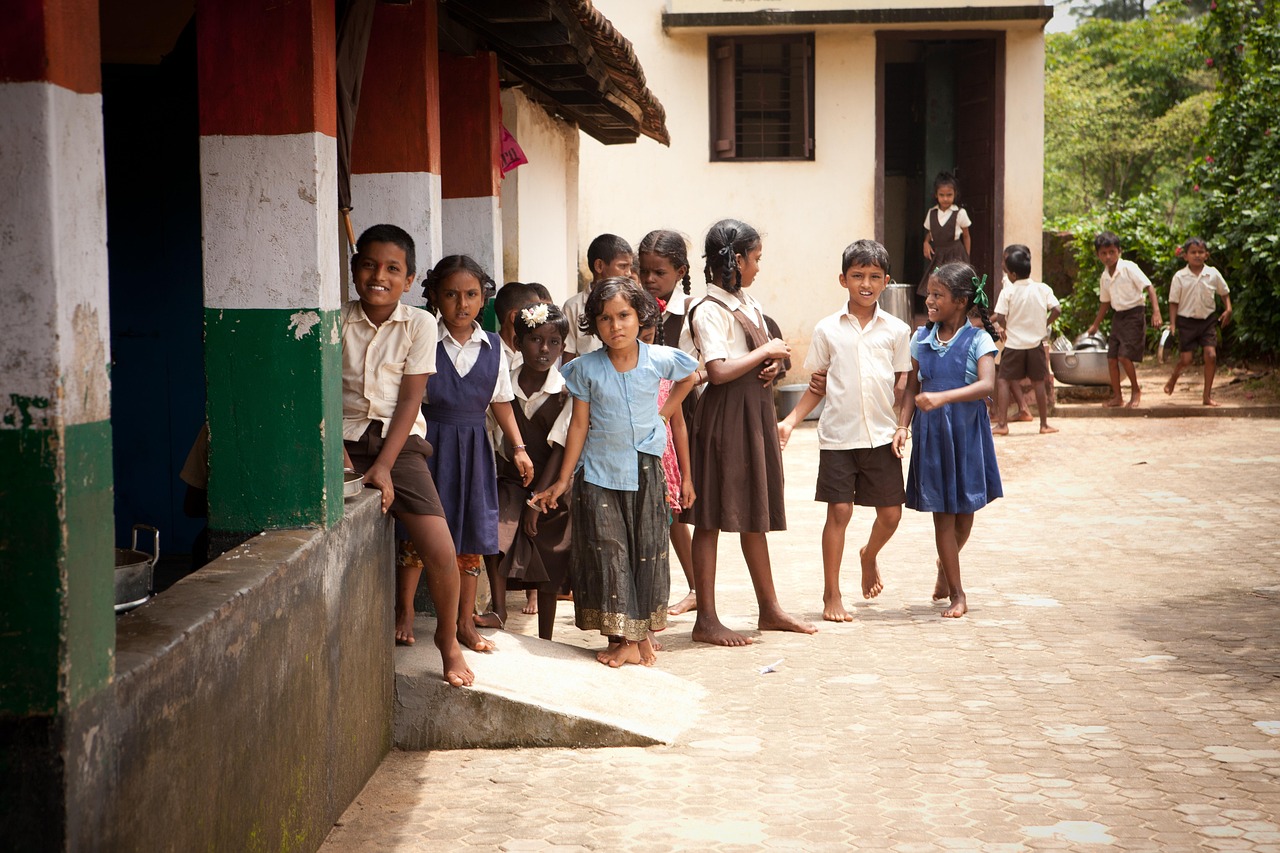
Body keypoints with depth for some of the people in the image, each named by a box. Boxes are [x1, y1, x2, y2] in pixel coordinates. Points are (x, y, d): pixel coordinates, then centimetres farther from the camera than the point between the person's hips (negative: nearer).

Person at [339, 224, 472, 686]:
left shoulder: (419, 325, -2)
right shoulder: (336, 321, 0)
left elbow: (411, 400, -4)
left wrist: (383, 466, -11)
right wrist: (337, 456, -12)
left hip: (399, 442, -1)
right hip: (345, 440, 1)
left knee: (440, 551, -13)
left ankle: (448, 639, 11)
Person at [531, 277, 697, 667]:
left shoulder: (659, 360, -4)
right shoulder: (586, 368, -6)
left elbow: (688, 377, 19)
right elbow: (579, 425, -2)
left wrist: (665, 411, 9)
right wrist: (562, 480, -2)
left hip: (645, 471, 1)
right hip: (598, 473, -1)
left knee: (647, 550, 5)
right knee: (607, 552, -5)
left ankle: (641, 634, 16)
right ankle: (621, 639, 0)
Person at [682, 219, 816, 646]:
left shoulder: (748, 304, 14)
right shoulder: (708, 310, -14)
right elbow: (719, 370, -24)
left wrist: (772, 365, 1)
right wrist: (766, 351, -14)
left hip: (755, 411, 9)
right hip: (725, 415, -9)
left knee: (754, 514, 16)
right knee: (712, 517, -3)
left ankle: (770, 608, 25)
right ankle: (706, 619, 2)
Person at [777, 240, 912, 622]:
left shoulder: (896, 330, 4)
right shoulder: (828, 329, 3)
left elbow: (903, 384, 9)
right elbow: (817, 385, 8)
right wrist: (790, 421, -2)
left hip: (881, 436, 1)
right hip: (838, 435, -1)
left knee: (890, 513, 4)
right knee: (839, 511, -3)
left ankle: (869, 555, 38)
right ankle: (831, 595, 9)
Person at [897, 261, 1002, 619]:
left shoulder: (977, 340, -8)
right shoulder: (922, 338, 4)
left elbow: (987, 385, -22)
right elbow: (912, 388, 6)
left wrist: (943, 397, -34)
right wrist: (903, 425, -7)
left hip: (967, 433, -2)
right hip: (931, 433, 2)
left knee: (965, 510, 10)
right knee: (942, 513, 2)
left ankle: (945, 567, 39)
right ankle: (956, 593, 10)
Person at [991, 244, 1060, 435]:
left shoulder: (1007, 292, -11)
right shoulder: (1043, 289, -2)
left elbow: (1000, 318, -16)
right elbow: (1057, 310, -9)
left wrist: (1003, 328, 5)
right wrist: (1045, 324, 5)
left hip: (1013, 344, -3)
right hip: (1036, 343, 3)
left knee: (1003, 380, 3)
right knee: (1038, 382, 11)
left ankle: (1002, 424, -5)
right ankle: (1044, 424, 16)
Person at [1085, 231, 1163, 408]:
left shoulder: (1129, 268, -13)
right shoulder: (1104, 277, 8)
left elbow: (1149, 287, -16)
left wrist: (1156, 312, -27)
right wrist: (1095, 325, 27)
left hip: (1134, 314, -7)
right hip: (1118, 316, 7)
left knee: (1124, 356, -15)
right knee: (1111, 357, 3)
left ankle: (1135, 390, 6)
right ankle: (1117, 396, 14)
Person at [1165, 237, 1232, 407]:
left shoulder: (1213, 274, -1)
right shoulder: (1180, 277, -5)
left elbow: (1224, 293, 15)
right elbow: (1173, 302, -2)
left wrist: (1228, 309, 0)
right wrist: (1173, 324, -9)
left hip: (1207, 321, 2)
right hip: (1187, 321, -2)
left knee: (1211, 355, -10)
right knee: (1186, 359, -4)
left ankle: (1207, 396, 0)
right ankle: (1173, 379, 32)